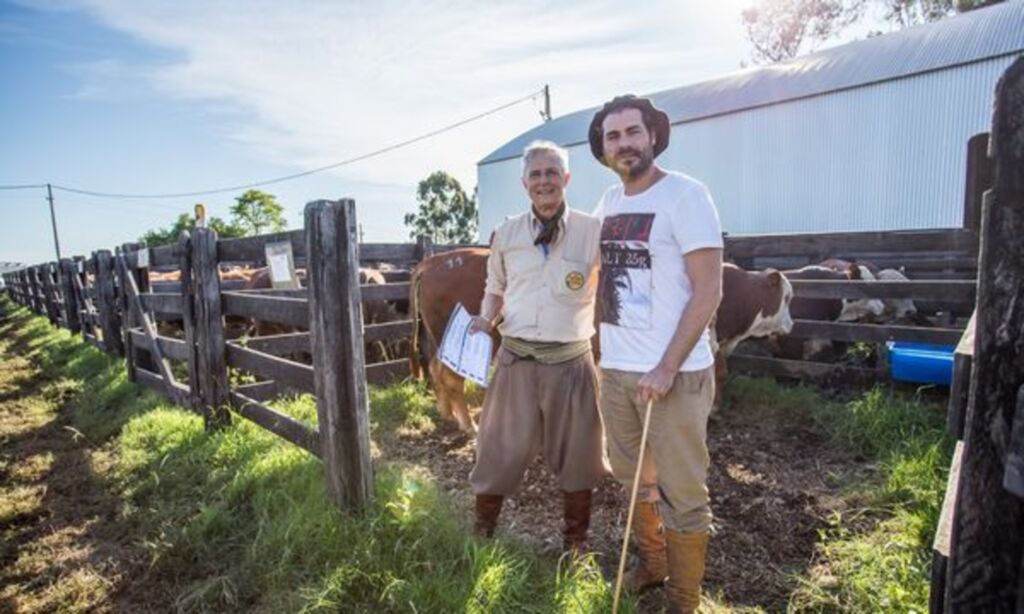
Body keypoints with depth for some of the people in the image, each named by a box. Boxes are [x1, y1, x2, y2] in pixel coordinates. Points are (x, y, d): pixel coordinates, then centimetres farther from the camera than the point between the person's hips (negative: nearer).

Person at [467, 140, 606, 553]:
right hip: (515, 358, 2)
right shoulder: (506, 233, 6)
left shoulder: (592, 231, -3)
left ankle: (575, 542, 36)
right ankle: (481, 532, 35)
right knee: (500, 452, 12)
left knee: (575, 457, 13)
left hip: (571, 362, -1)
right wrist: (486, 319, 0)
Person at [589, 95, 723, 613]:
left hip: (673, 373, -7)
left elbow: (708, 293, -14)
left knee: (681, 494, 5)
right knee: (633, 480, 21)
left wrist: (666, 368, -19)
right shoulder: (609, 202, 10)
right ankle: (651, 564, 43)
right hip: (614, 368, 7)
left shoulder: (685, 195, -10)